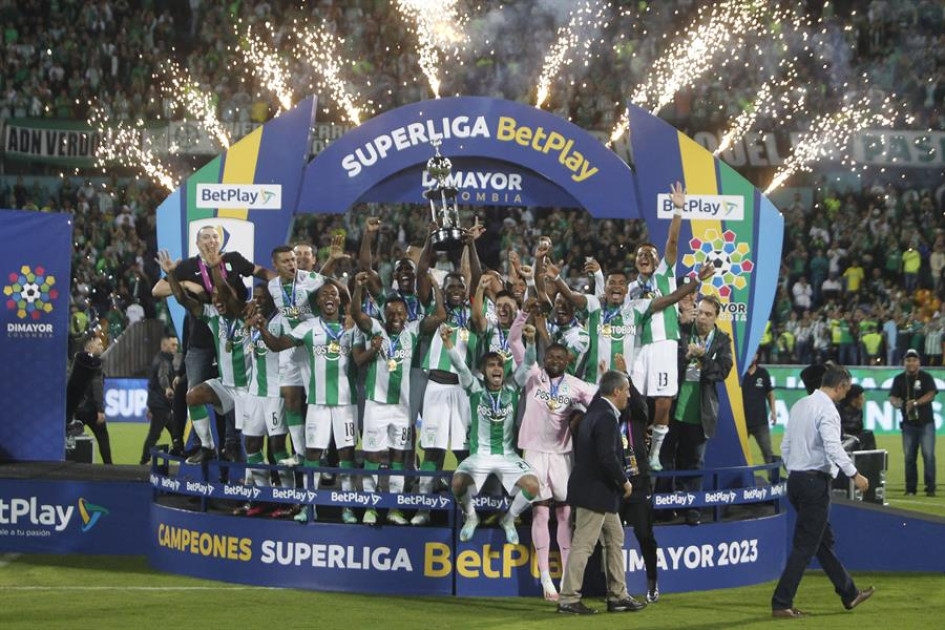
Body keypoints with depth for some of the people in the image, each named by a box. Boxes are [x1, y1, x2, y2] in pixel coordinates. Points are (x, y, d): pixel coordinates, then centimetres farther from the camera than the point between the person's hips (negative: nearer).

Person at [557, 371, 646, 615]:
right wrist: (624, 481, -13)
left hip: (600, 493, 10)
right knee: (582, 545, -4)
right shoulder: (606, 417, -19)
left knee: (615, 540, 15)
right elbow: (608, 457, -25)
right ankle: (568, 600, 0)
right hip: (595, 492, -10)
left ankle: (618, 596, 20)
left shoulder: (596, 411, 10)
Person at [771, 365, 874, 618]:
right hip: (815, 481, -9)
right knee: (805, 546, -5)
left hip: (795, 480, 9)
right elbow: (833, 447, -25)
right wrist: (854, 475, -23)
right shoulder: (827, 409, -14)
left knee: (824, 540, 17)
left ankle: (849, 595, 28)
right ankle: (781, 604, -6)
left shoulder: (800, 405, 12)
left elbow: (786, 445, 16)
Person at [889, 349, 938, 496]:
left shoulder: (926, 377, -1)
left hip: (926, 423, -3)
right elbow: (892, 397, -2)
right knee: (909, 456, 4)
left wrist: (915, 403, -28)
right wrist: (897, 403, -26)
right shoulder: (899, 379, 6)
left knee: (928, 455, -9)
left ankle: (930, 488, -6)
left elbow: (931, 395, -14)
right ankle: (910, 488, 12)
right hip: (908, 423, 3)